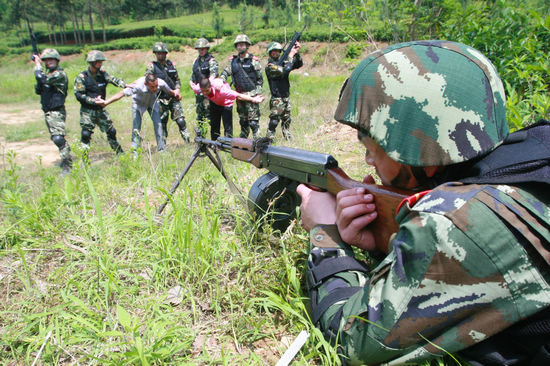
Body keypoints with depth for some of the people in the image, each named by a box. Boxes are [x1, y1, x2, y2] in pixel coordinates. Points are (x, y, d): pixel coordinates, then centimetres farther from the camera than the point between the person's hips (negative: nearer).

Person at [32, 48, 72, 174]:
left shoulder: (60, 74, -13)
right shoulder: (48, 74, 15)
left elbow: (42, 78, -27)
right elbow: (38, 91, 14)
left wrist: (37, 64, -11)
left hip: (57, 112, -10)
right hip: (47, 112, 10)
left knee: (58, 138, -18)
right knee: (55, 138, 17)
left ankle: (66, 165, -16)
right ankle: (66, 157, 31)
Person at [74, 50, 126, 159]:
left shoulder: (103, 74, 3)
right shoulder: (82, 77, -10)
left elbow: (114, 80, -12)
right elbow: (79, 95, -12)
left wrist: (125, 85, -31)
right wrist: (93, 101, -22)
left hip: (100, 109, 4)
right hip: (87, 110, -4)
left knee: (111, 131, 10)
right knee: (86, 134, -7)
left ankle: (119, 152, 26)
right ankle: (84, 158, 1)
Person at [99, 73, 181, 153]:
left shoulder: (161, 83, -34)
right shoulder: (138, 85, -41)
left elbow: (170, 92, -9)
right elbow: (121, 93, -30)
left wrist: (176, 92, -29)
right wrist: (105, 102, -29)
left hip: (152, 102, 2)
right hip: (138, 103, -2)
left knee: (158, 124, -9)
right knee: (136, 126, -8)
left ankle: (162, 149, 1)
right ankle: (135, 151, 1)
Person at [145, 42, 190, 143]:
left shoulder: (171, 64, 11)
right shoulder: (152, 66, 1)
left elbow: (177, 79, 18)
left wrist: (177, 89, 1)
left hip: (174, 98, 2)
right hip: (161, 99, -2)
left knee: (181, 121, -7)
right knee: (162, 123, 3)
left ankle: (188, 142, 0)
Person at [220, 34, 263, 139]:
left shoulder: (254, 60, -3)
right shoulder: (232, 60, 9)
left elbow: (260, 79, 0)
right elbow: (225, 72, 1)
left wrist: (257, 93, -7)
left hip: (251, 94, -5)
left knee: (253, 121, -10)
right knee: (243, 120, 15)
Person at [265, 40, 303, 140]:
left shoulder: (282, 62, 11)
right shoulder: (269, 66, -12)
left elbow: (299, 64, 11)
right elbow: (284, 71, -26)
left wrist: (296, 53, -5)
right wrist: (291, 55, -19)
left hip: (286, 98, 8)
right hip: (277, 99, -8)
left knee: (286, 120, 17)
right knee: (274, 121, -9)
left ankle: (289, 139, 27)